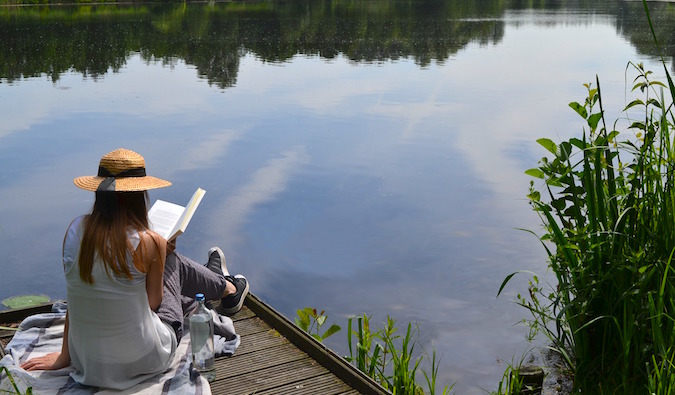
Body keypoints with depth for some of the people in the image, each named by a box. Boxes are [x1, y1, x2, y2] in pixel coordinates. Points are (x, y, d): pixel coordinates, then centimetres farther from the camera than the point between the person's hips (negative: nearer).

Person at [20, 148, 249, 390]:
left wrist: (65, 355, 12)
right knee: (173, 261, 19)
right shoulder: (149, 243, -22)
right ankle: (227, 288, 48)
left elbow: (74, 298, 2)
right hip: (142, 361, -4)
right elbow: (153, 302, -6)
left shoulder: (76, 230, -9)